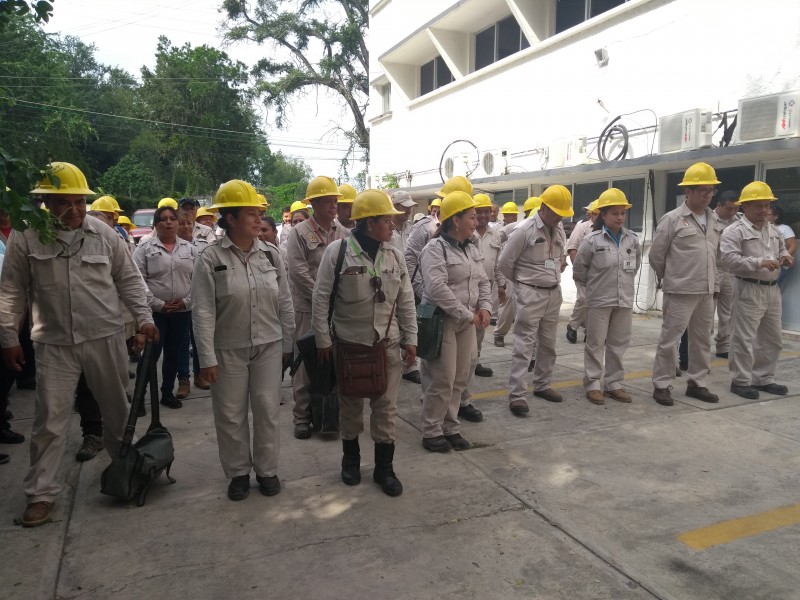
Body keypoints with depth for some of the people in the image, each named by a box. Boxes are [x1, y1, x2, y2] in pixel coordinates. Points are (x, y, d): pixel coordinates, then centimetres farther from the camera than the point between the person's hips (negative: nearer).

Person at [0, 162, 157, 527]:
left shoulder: (104, 234, 0)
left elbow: (128, 280, 6)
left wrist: (144, 318, -3)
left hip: (106, 337, 1)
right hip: (54, 343, -1)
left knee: (117, 408, 15)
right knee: (50, 419, 3)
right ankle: (41, 492, 18)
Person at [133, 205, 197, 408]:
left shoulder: (189, 249, 8)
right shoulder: (145, 248, -2)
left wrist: (186, 301, -6)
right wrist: (158, 304, -13)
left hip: (182, 312, 4)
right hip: (154, 312, -3)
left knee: (174, 354, 13)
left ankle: (167, 393, 27)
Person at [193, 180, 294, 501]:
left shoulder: (271, 253, 0)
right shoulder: (210, 259, -9)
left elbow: (285, 303, 5)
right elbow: (204, 312, -11)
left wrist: (287, 344, 7)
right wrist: (207, 358, -13)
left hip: (268, 346, 2)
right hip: (229, 350, -2)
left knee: (267, 410, 9)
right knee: (231, 414, 9)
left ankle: (267, 469, 27)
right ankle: (238, 472, 28)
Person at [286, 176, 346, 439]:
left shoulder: (342, 233, 9)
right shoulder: (299, 232, -5)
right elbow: (298, 272, -12)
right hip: (308, 308, -4)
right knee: (306, 361, 3)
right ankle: (302, 416, 14)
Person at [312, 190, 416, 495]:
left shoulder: (394, 254, 2)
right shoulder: (337, 250, -11)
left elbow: (406, 300, 7)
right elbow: (321, 298, -8)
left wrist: (410, 338, 5)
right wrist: (323, 340, -8)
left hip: (388, 343, 3)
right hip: (349, 343, -3)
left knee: (386, 406, 8)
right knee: (351, 404, 14)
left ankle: (384, 467, 23)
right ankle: (350, 458, 35)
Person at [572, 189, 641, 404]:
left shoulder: (632, 239, 3)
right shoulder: (592, 240, -11)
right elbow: (579, 269, -2)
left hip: (624, 300, 4)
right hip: (599, 301, -4)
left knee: (618, 344, 11)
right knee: (595, 344, 4)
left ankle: (613, 384, 22)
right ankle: (592, 385, 13)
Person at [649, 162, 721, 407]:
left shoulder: (714, 220, 10)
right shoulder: (672, 219, -8)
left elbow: (715, 253, 20)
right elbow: (655, 255, -3)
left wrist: (712, 281, 13)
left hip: (707, 291, 6)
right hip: (680, 291, -6)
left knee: (702, 339, 13)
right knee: (669, 339, -1)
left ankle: (696, 383, 26)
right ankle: (661, 385, 9)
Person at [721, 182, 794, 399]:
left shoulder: (773, 230, 14)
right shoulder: (735, 231, -11)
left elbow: (782, 249, 27)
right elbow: (729, 259, -21)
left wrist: (785, 257, 4)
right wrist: (759, 263, -28)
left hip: (772, 289, 8)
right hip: (749, 290, -8)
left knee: (772, 339, 15)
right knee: (744, 339, -3)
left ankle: (764, 379, 27)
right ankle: (740, 381, 8)